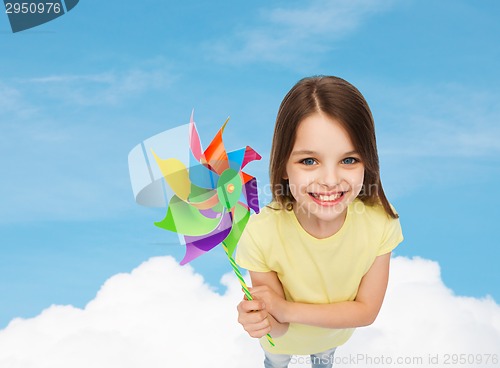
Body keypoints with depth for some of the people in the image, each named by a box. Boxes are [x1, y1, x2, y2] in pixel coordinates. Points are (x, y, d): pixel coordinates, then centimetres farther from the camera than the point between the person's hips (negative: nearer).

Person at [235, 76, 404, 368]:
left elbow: (367, 310, -25)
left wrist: (285, 309, -36)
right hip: (284, 338, -1)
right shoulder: (261, 234, -39)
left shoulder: (381, 221, -34)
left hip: (336, 334, 2)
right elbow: (278, 329, -28)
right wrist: (266, 321, -52)